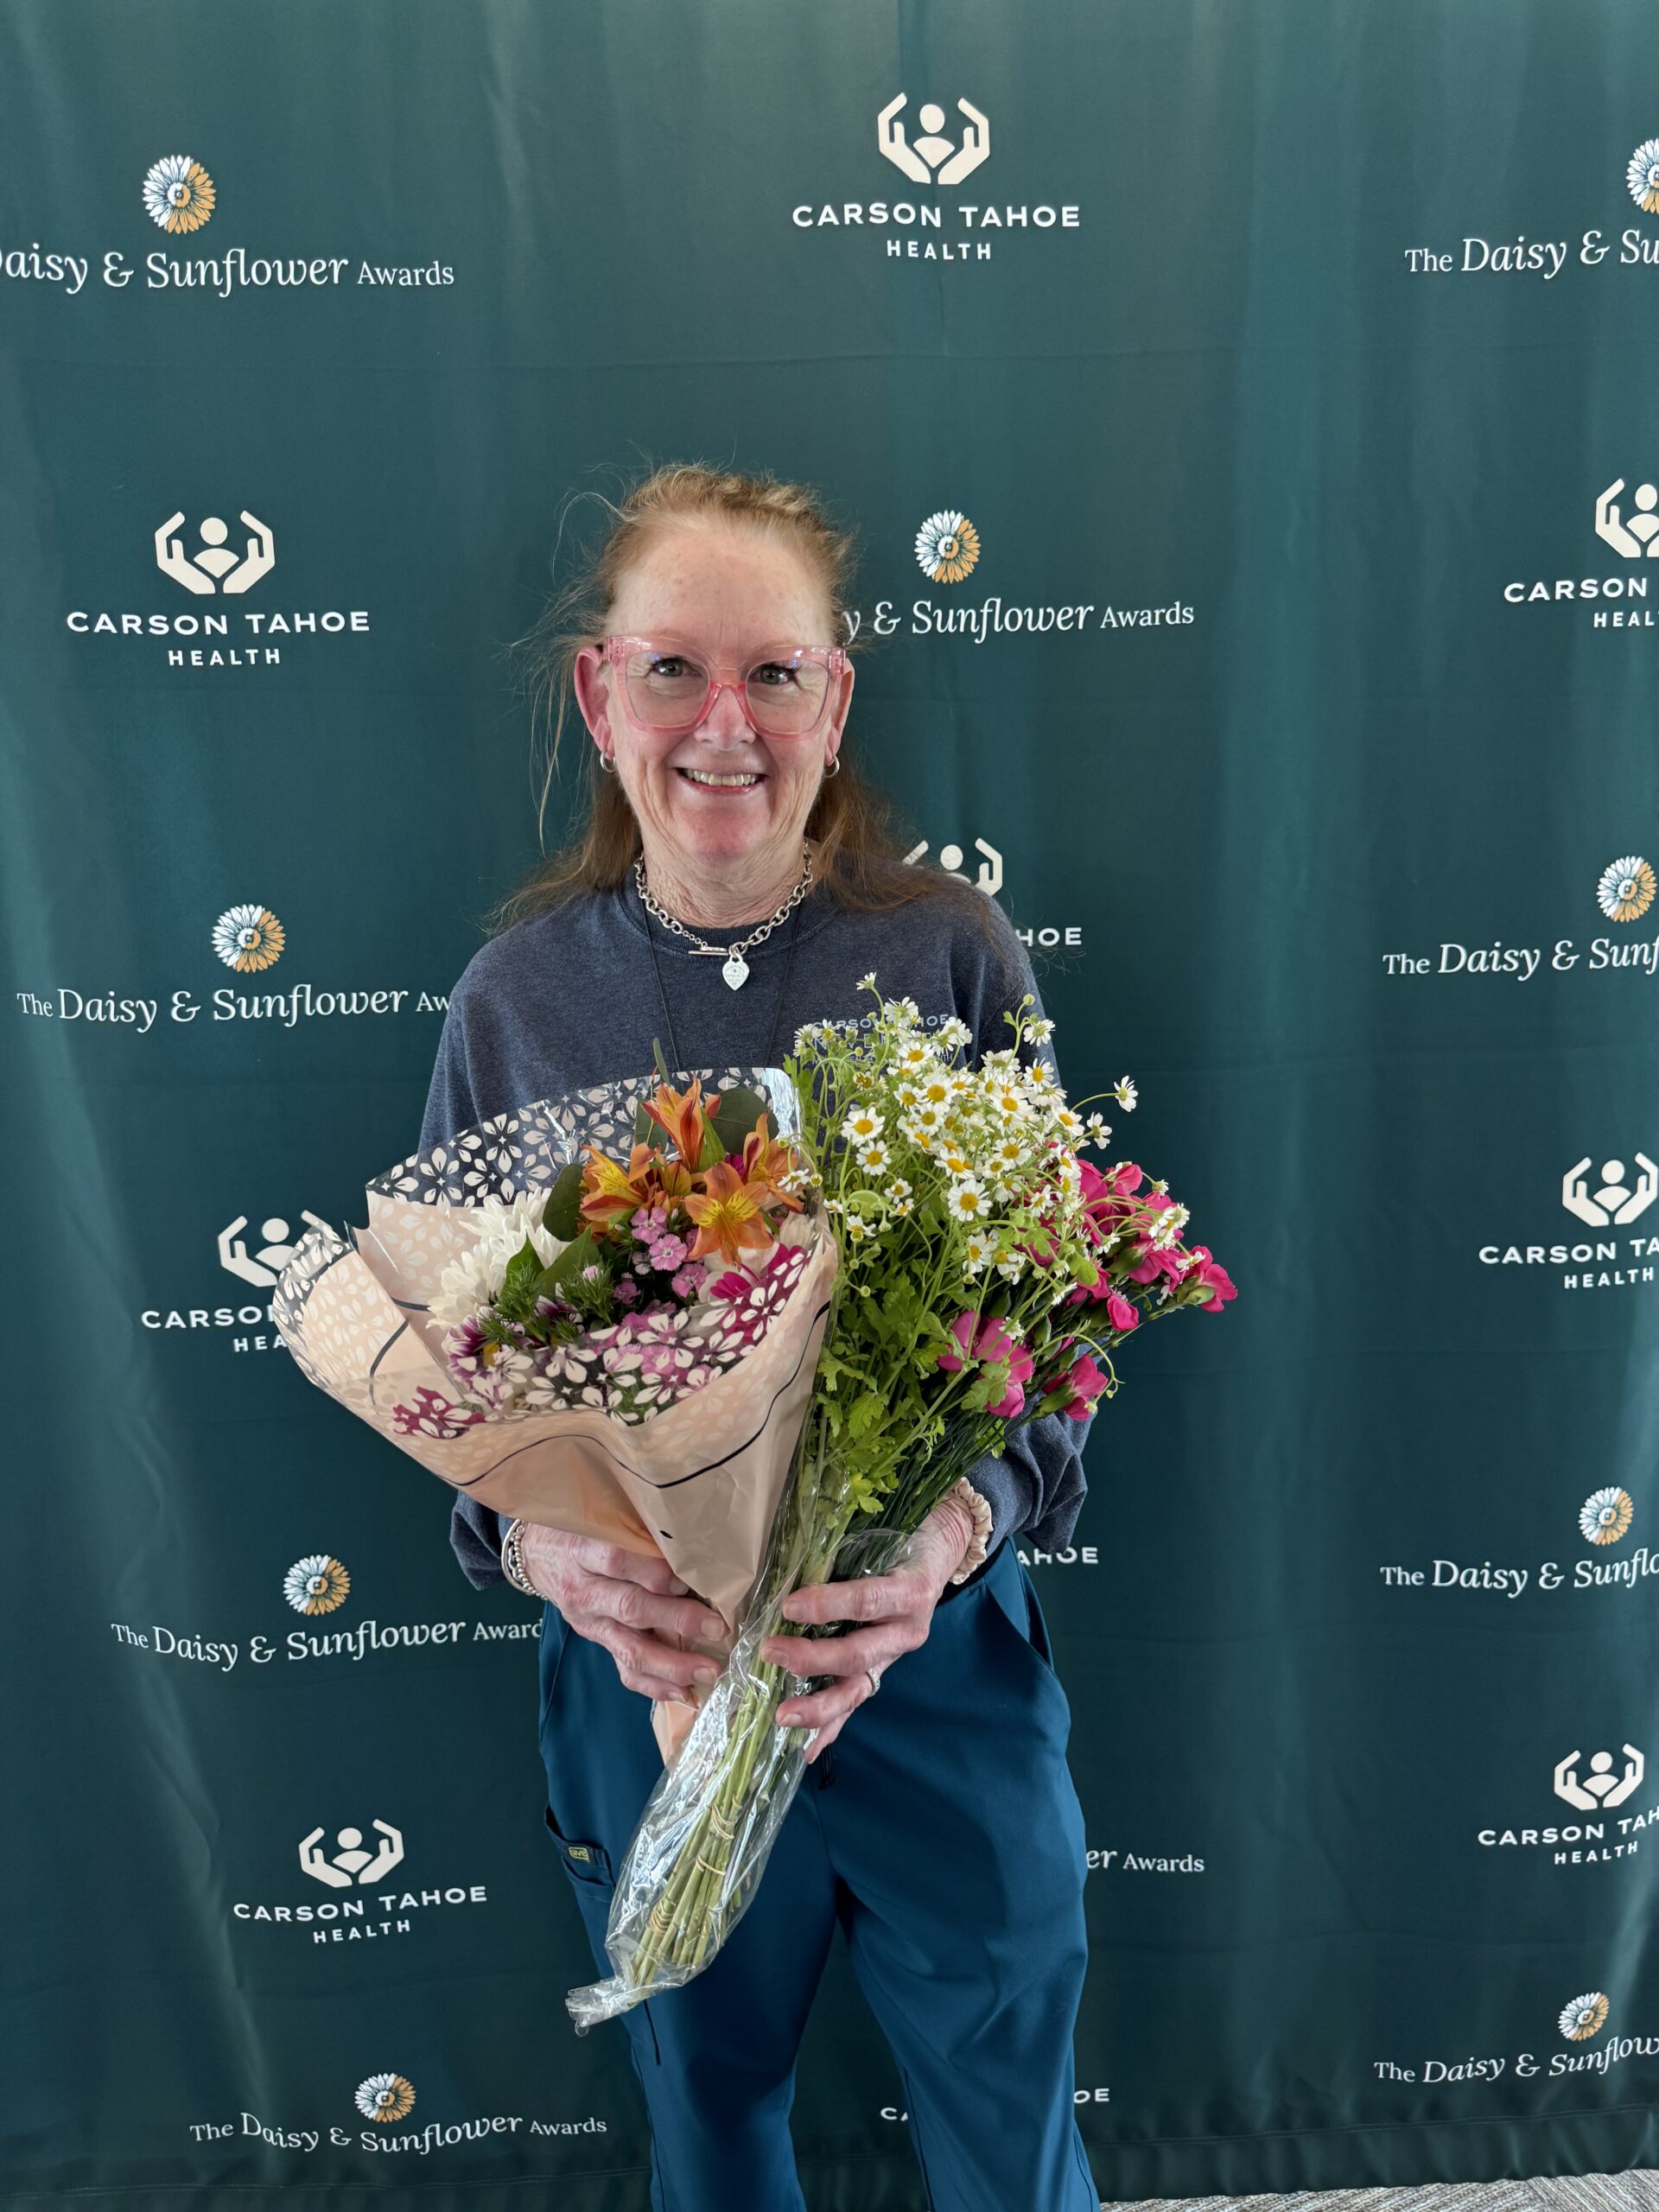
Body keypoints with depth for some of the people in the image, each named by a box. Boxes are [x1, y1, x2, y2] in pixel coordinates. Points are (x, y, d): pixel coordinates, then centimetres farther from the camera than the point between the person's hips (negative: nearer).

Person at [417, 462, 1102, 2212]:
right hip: (639, 1663, 1)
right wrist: (541, 1544, -20)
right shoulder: (519, 994, -5)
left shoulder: (953, 956, -9)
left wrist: (961, 1523, -25)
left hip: (937, 1655, 0)